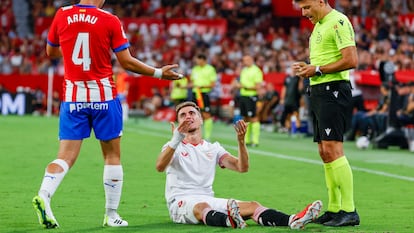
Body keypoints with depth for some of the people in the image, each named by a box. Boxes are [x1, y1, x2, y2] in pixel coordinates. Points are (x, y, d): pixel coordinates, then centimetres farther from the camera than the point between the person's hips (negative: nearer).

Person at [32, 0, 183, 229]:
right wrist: (159, 72, 7)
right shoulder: (109, 20, -7)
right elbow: (126, 62, -5)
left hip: (72, 96, 2)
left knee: (65, 156, 2)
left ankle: (44, 195, -24)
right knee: (112, 155, 11)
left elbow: (50, 51, 15)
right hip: (103, 96, -2)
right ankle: (111, 215, 13)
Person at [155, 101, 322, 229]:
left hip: (209, 201, 5)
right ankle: (229, 221, -75)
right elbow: (160, 167, -16)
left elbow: (242, 167, 7)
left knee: (251, 206, -21)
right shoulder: (174, 147, 7)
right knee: (201, 207, -41)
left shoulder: (213, 148, 19)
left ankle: (292, 220, -46)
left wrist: (241, 141, -10)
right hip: (180, 202, -4)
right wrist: (175, 140, -31)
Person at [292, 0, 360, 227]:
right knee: (324, 152, 9)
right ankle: (334, 209, 14)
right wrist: (306, 68, 9)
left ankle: (349, 211, -14)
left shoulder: (338, 22, -11)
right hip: (318, 91, 10)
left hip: (334, 90, -10)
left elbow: (351, 60, -20)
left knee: (332, 149, -15)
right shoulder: (318, 26, 19)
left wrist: (318, 70, -15)